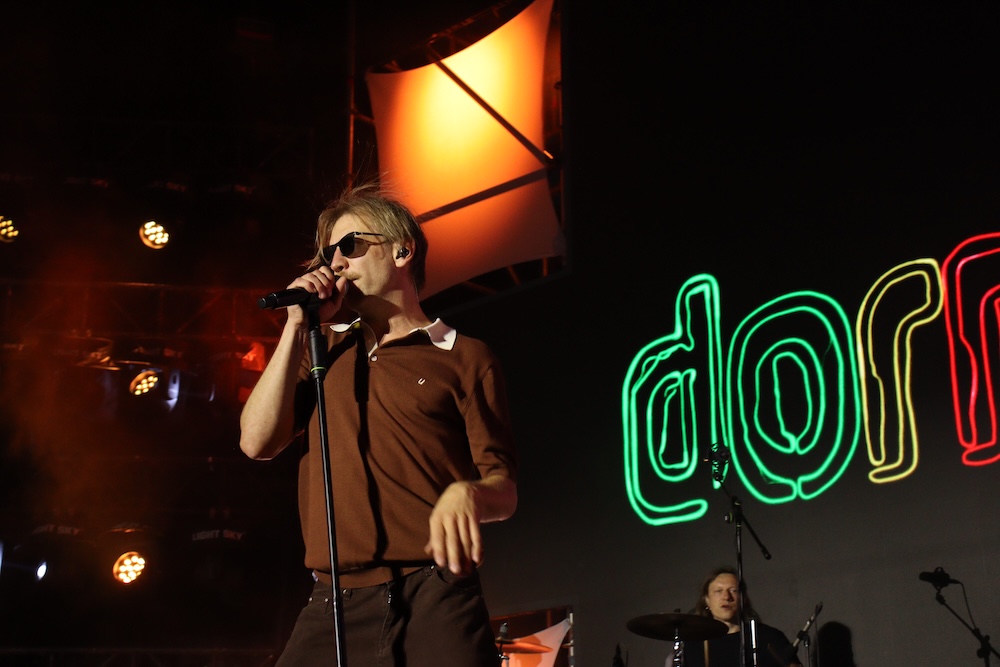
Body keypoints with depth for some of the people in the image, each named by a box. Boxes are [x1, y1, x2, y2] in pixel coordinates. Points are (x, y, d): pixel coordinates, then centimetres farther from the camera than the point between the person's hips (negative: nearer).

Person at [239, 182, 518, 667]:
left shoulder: (464, 358, 7)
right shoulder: (322, 350, 20)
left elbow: (504, 491, 2)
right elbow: (258, 442, 6)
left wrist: (467, 494, -21)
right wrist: (298, 326, 5)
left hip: (435, 600, -3)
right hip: (332, 606, 3)